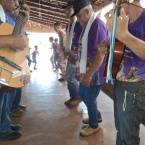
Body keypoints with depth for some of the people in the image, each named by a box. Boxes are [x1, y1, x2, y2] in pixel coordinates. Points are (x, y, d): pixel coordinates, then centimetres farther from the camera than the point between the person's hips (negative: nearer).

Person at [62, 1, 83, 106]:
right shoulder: (68, 26, 15)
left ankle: (79, 97, 9)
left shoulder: (79, 24, -12)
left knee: (70, 77, -9)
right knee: (68, 77, 11)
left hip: (77, 55, -9)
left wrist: (75, 52, -20)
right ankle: (73, 97, 24)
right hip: (70, 55, 9)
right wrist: (66, 51, 9)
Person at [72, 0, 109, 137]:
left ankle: (94, 126, 26)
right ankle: (97, 116, 41)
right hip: (86, 70, 10)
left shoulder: (97, 26, -20)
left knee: (90, 100, 3)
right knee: (82, 94, 21)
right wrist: (81, 70, 15)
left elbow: (100, 53, -25)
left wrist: (89, 75, -23)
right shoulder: (87, 26, 10)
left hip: (94, 72, -10)